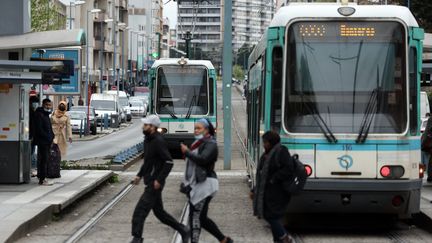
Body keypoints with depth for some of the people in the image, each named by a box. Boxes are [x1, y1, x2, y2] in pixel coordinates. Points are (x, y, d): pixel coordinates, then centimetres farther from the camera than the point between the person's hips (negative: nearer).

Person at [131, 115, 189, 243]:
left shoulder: (158, 141, -18)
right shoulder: (148, 140, 12)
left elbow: (169, 162, -22)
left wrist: (159, 180, -23)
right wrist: (139, 175, 20)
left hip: (154, 184, -10)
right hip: (150, 182, 10)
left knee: (140, 211, -10)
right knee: (159, 212, 15)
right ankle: (183, 230, 23)